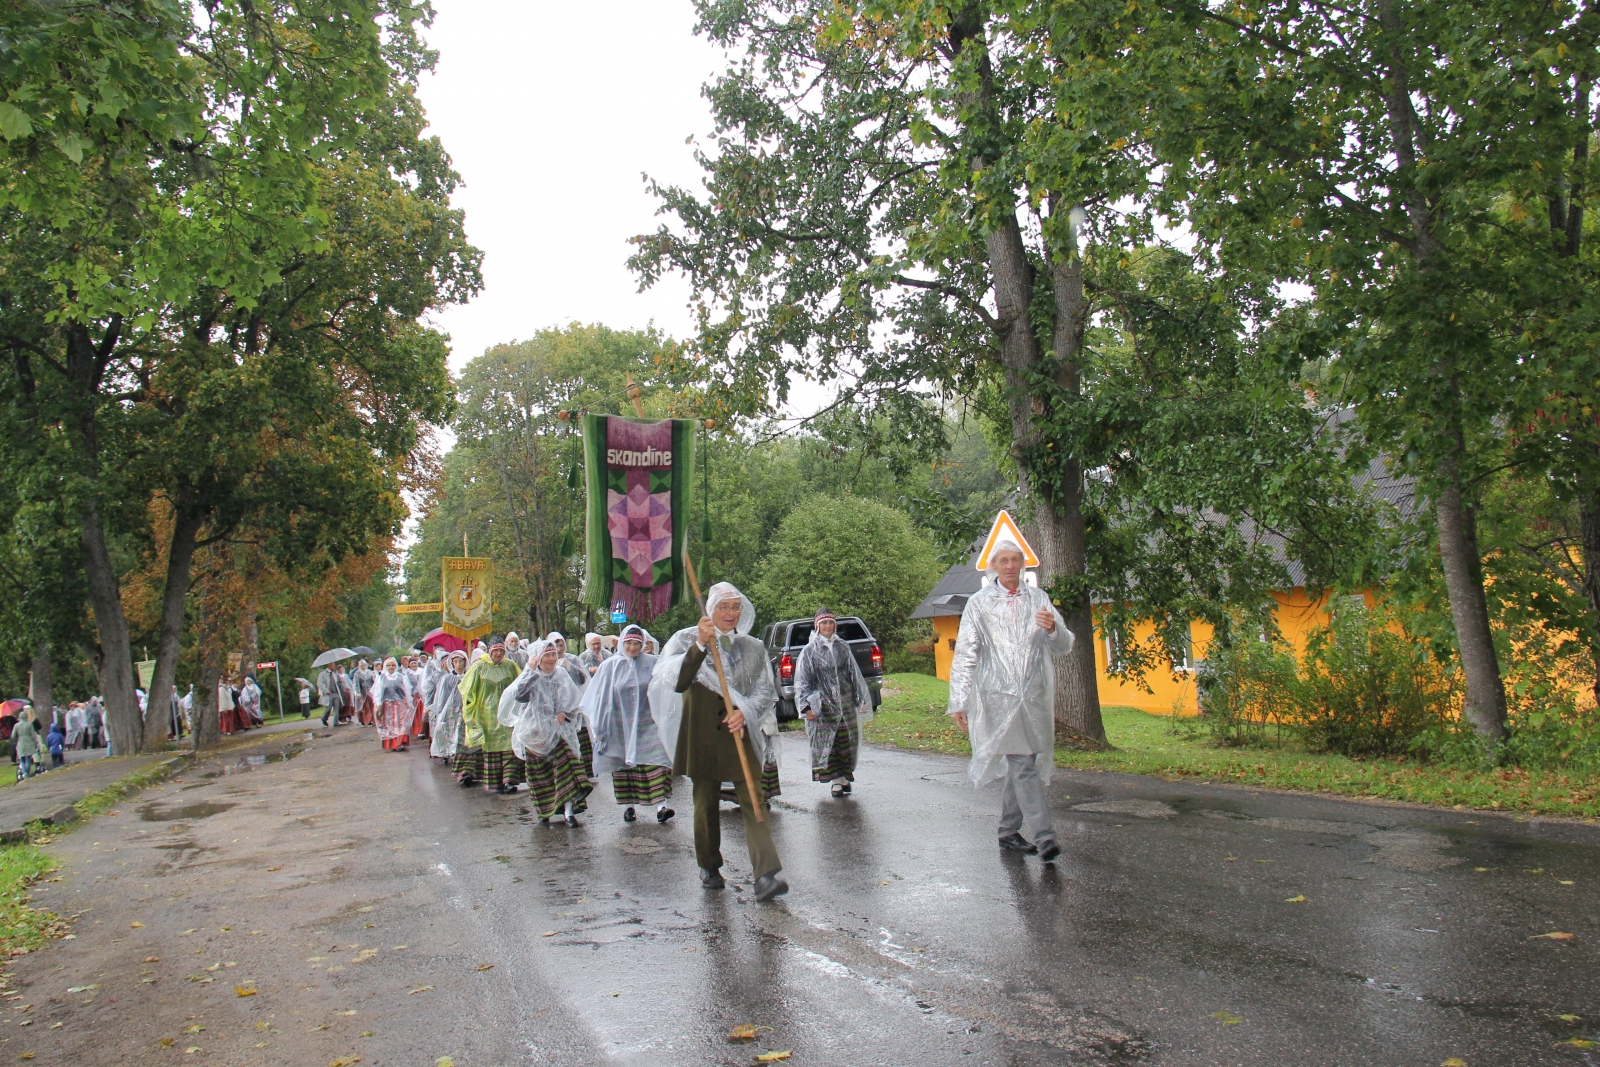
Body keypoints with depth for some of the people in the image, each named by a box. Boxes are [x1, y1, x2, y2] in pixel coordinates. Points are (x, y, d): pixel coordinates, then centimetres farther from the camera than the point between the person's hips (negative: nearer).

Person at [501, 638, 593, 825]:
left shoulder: (562, 676, 5)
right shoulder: (529, 677, -3)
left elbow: (572, 701, 12)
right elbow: (519, 695, -23)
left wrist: (564, 713, -7)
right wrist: (530, 670, -22)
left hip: (559, 731, 2)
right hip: (535, 732, -1)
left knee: (566, 764, -13)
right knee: (538, 772, 3)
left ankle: (569, 810, -14)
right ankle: (543, 812, 17)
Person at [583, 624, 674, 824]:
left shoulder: (652, 664, 0)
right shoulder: (611, 666, 1)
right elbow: (601, 697, 3)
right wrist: (599, 727, 4)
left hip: (647, 724, -1)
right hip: (620, 725, 1)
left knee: (655, 762, -11)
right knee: (623, 765, 6)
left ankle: (661, 806, -13)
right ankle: (628, 806, 16)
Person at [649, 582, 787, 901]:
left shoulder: (753, 648, 8)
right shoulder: (687, 640, 1)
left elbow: (765, 691, 6)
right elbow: (675, 682, -15)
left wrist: (745, 712, -13)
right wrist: (700, 645, -24)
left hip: (741, 733, 1)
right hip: (702, 734, -1)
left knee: (752, 801, -8)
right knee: (706, 803, 9)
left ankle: (766, 874, -14)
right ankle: (709, 867, 27)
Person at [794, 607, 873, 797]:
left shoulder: (843, 647, 9)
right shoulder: (810, 650, 0)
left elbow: (854, 675, 14)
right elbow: (802, 681, -2)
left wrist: (861, 700, 12)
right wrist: (806, 706, -10)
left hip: (845, 703, 3)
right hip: (823, 706, -3)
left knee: (846, 742, 6)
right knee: (827, 743, -3)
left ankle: (845, 777, 18)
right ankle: (837, 780, 5)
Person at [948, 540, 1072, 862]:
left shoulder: (1038, 599, 13)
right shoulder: (979, 602, 4)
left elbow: (1064, 646, 10)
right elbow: (965, 655, 2)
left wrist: (1053, 629, -14)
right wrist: (958, 702, -4)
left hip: (1035, 697, 4)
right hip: (999, 696, -4)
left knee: (1021, 765, 10)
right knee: (1022, 767, -12)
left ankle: (1009, 831, 23)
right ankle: (1043, 836, -15)